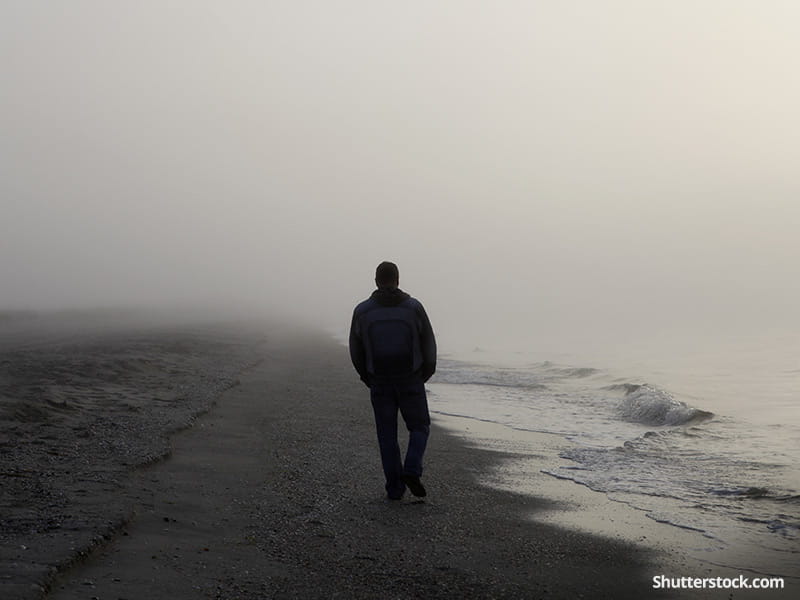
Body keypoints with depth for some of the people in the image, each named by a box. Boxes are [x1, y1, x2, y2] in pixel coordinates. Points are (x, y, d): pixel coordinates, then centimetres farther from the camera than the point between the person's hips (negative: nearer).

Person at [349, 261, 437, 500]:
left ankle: (395, 487, 11)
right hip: (410, 381, -1)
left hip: (380, 384, 1)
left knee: (387, 435, 12)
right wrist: (424, 375, 16)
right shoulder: (414, 308, -8)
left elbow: (356, 350, 4)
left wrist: (368, 378, 20)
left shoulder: (362, 311, -5)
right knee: (419, 428, 14)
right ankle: (411, 472, -7)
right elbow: (428, 345, -2)